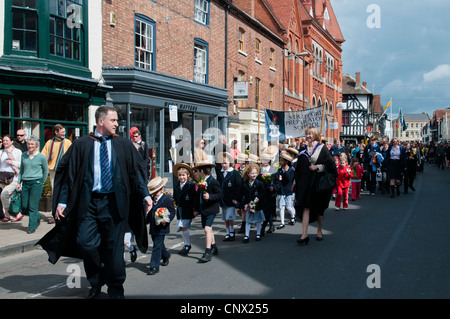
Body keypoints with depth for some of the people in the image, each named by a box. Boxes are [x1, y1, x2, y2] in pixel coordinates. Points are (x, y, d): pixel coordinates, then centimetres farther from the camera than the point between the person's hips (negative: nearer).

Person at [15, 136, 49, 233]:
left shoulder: (42, 157, -3)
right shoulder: (24, 155, 8)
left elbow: (46, 171, 9)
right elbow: (21, 170, 17)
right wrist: (19, 182, 11)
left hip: (36, 182, -4)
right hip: (25, 183, 5)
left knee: (33, 206, -4)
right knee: (24, 208, 4)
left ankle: (32, 227, 9)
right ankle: (37, 216, 31)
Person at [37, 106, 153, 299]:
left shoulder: (124, 145, 7)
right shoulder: (81, 145, 5)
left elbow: (136, 172, 4)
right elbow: (68, 173, 4)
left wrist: (145, 195, -9)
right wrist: (62, 201, -3)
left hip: (113, 203, 0)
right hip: (88, 202, 0)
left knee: (113, 247, 4)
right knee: (85, 243, -4)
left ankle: (115, 290, 22)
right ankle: (96, 283, 22)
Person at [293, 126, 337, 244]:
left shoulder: (322, 149, -2)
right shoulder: (304, 151, 10)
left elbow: (330, 164, -8)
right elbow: (299, 167, 13)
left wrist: (318, 167, -17)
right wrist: (295, 181, 10)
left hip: (318, 182, -2)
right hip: (305, 182, 3)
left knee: (319, 208, 11)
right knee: (306, 208, -6)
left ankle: (319, 231, 28)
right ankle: (304, 235, -10)